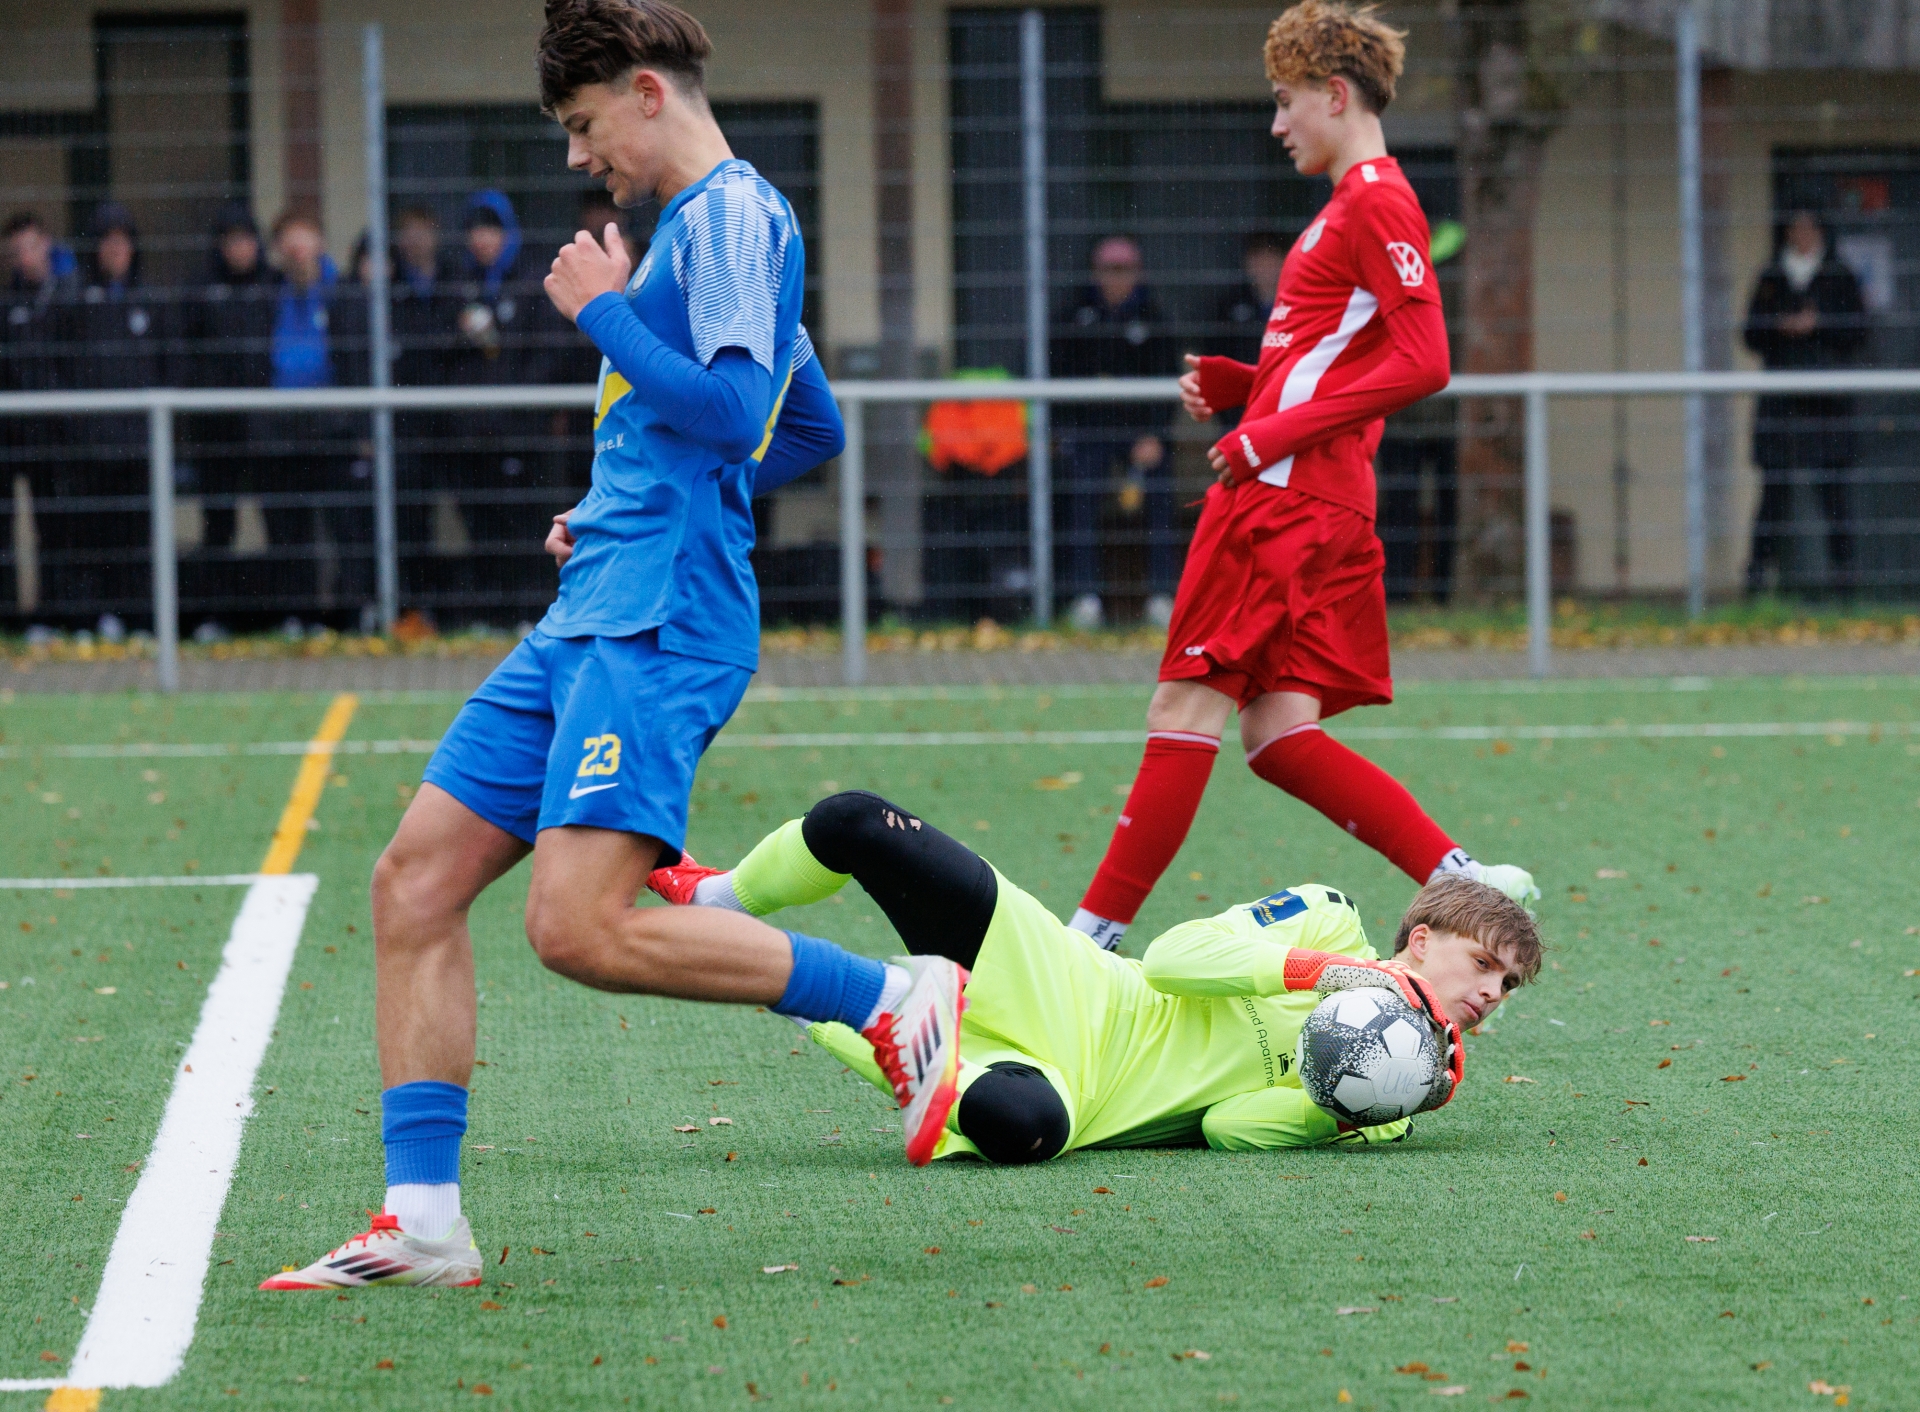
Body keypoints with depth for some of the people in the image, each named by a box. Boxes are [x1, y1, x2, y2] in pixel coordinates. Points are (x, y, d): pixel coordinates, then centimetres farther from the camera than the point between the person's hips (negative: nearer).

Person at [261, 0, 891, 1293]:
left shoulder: (734, 213, -7)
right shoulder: (695, 228, 23)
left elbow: (731, 412, -21)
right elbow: (812, 425, 34)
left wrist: (603, 309, -11)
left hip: (657, 627, -11)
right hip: (590, 618, 11)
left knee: (581, 927, -21)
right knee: (417, 881, 3)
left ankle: (894, 999, -9)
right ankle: (424, 1221, 3)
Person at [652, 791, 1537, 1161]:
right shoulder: (1332, 922, 6)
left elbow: (1229, 1127, -7)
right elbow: (1173, 959, -4)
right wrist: (1317, 970, -14)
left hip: (1084, 1094, 0)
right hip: (1066, 987, 0)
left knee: (1026, 1125, -43)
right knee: (853, 821, -19)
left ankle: (823, 1019, -15)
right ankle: (717, 906, 12)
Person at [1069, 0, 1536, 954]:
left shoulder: (1376, 203, -9)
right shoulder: (1352, 207, 22)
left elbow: (1423, 363, -19)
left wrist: (1274, 433, -19)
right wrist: (1234, 388, 12)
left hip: (1288, 499, -10)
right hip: (1312, 502, 10)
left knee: (1185, 709, -7)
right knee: (1280, 737, 4)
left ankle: (1094, 937, -4)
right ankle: (1458, 880, -1)